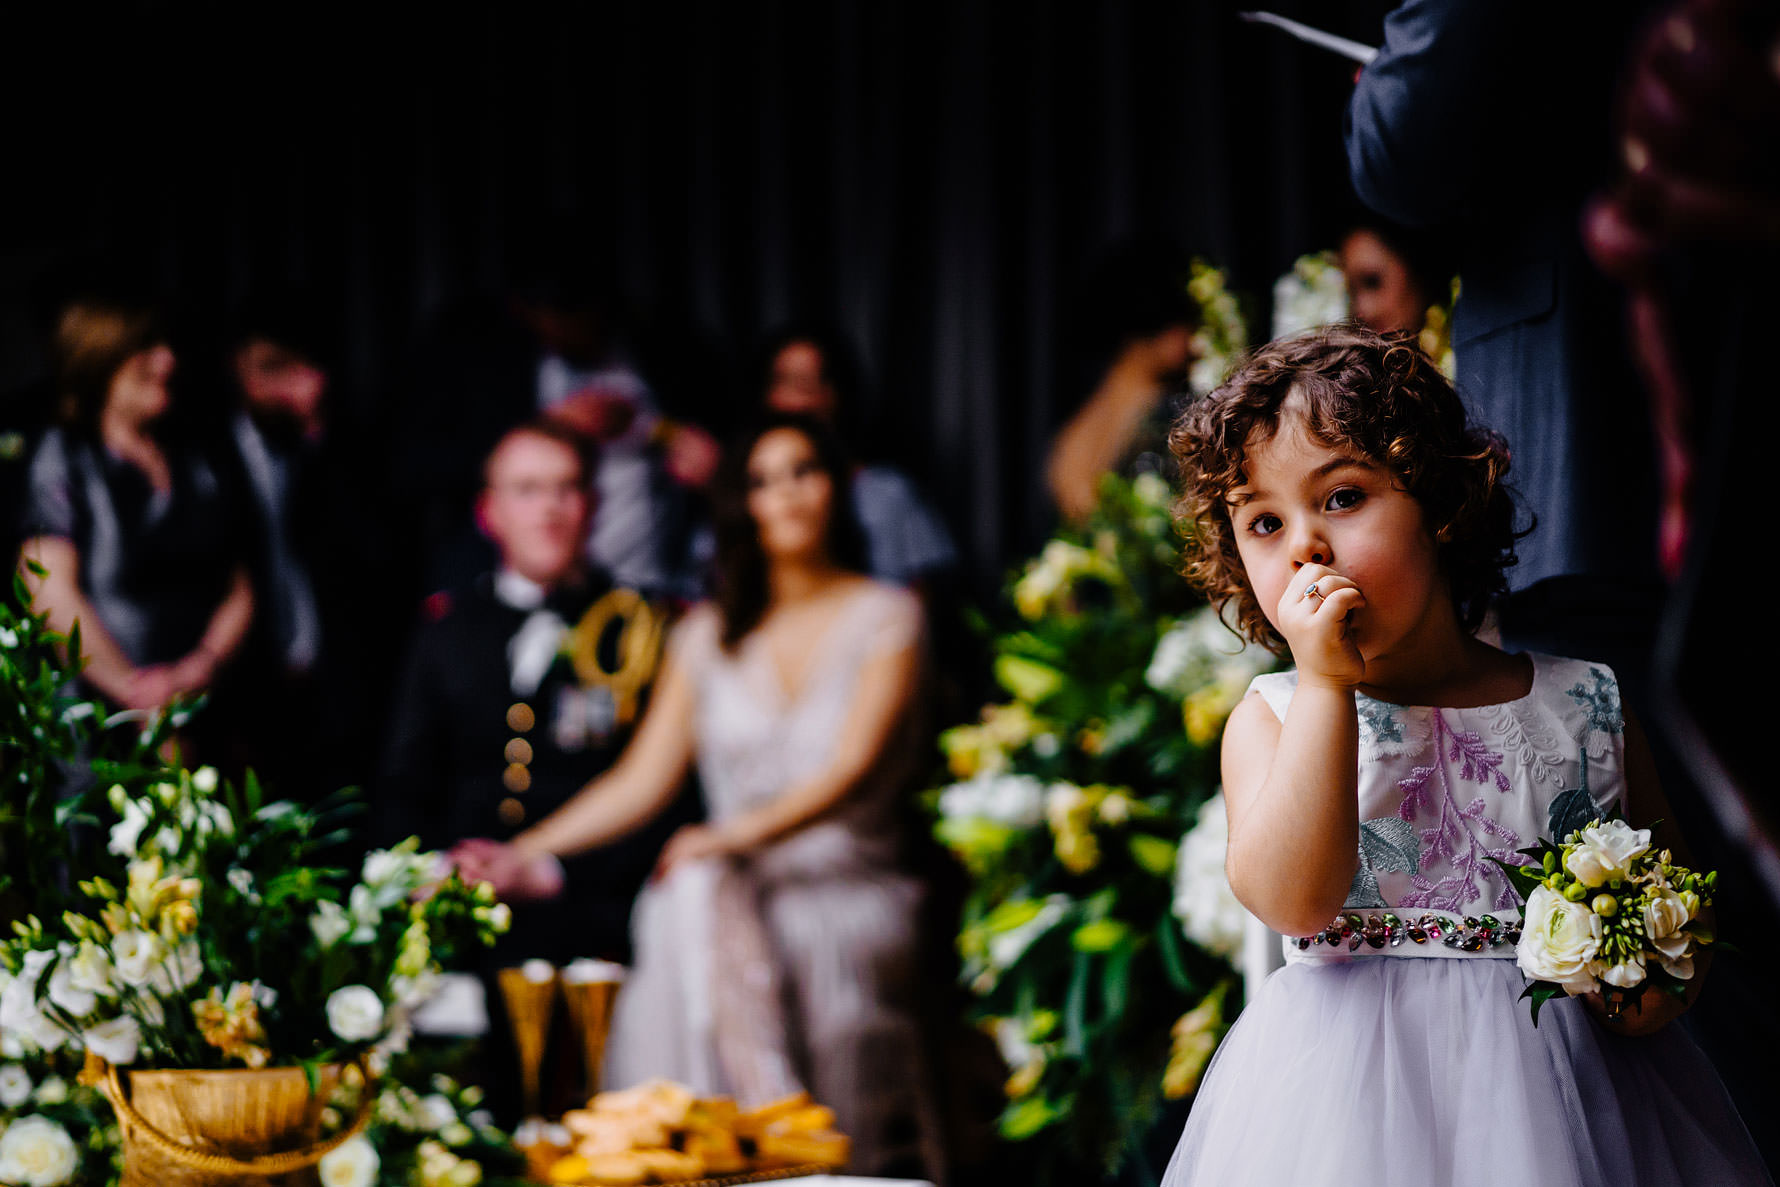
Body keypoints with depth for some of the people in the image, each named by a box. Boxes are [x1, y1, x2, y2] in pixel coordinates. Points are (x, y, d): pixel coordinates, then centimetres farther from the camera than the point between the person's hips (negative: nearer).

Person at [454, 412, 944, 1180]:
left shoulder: (884, 617, 5)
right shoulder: (709, 636, 16)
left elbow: (855, 766, -10)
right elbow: (643, 780, 11)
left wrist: (738, 836, -27)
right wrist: (527, 852, -4)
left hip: (851, 893, -2)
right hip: (732, 893, 2)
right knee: (688, 907, -31)